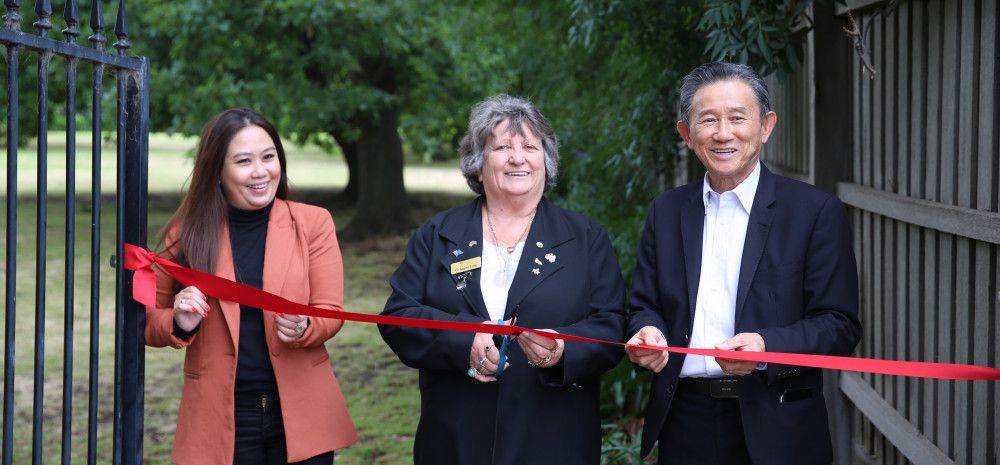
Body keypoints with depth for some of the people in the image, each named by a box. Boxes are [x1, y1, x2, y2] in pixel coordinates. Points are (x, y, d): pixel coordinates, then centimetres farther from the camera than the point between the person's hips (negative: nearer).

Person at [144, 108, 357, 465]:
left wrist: (303, 328, -22)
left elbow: (330, 313, -1)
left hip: (301, 416, 0)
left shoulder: (313, 223, 0)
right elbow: (149, 320, 7)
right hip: (221, 421, 0)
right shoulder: (188, 232, -1)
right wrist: (180, 325, -14)